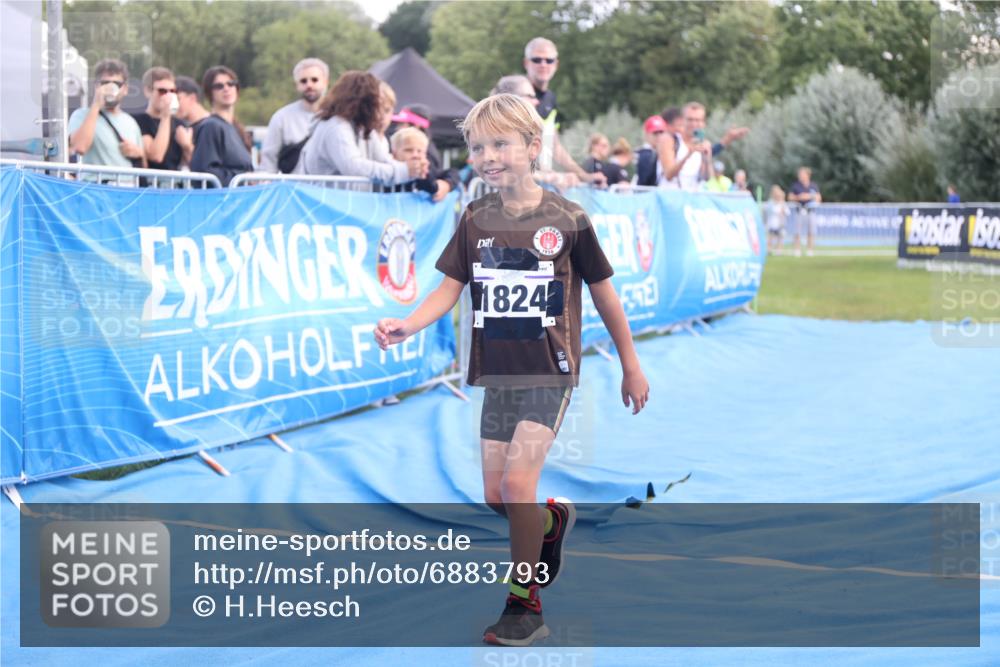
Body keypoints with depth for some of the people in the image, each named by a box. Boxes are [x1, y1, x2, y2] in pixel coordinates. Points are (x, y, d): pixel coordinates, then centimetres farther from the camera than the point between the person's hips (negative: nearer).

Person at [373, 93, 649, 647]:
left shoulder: (566, 220, -8)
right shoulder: (476, 220, 2)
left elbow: (603, 293, 1)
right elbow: (449, 288, 2)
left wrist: (631, 367, 7)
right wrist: (406, 325, -18)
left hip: (550, 373, -5)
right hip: (498, 374, 5)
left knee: (518, 481, -16)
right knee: (495, 496, 6)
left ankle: (526, 606, -2)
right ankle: (553, 519, 40)